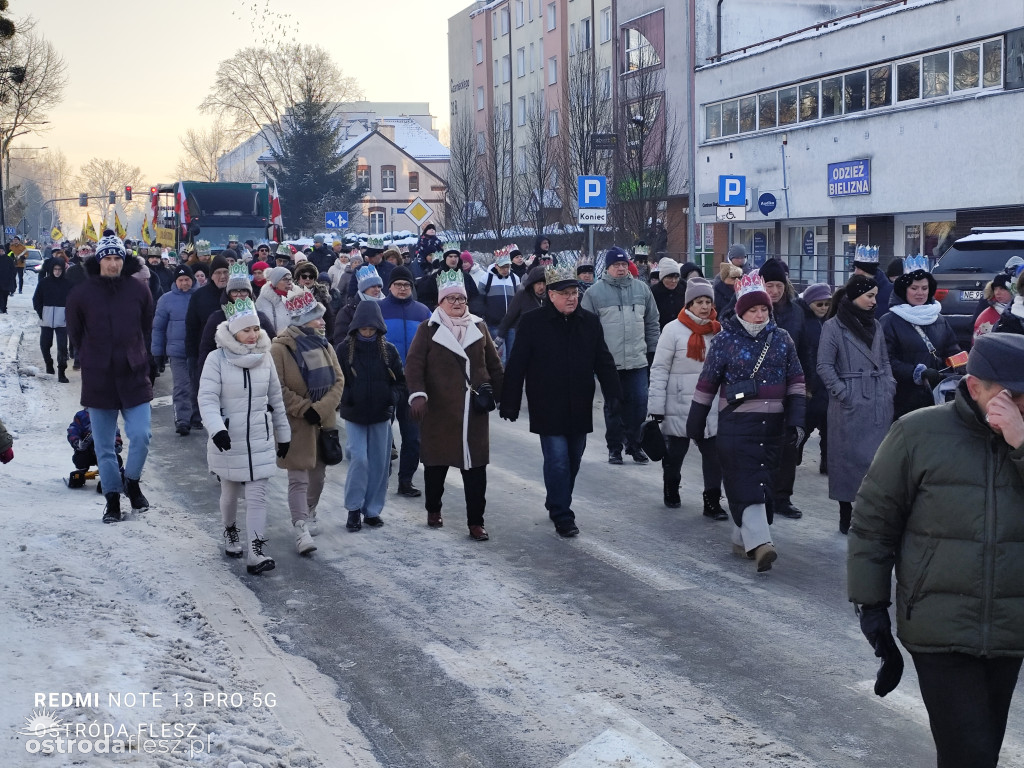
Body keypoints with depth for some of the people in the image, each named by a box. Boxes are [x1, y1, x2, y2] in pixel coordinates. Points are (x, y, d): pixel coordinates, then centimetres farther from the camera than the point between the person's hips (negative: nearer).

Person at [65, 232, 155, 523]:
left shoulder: (139, 291, 0)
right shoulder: (81, 294, -4)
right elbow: (75, 334, 8)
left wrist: (137, 357, 9)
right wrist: (92, 360, 8)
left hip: (134, 377, 0)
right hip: (98, 380, 0)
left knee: (141, 436, -8)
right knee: (104, 446, 7)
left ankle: (132, 482, 18)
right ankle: (112, 498, 20)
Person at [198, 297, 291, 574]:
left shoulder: (265, 357, 2)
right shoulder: (217, 359, -10)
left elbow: (276, 399, 11)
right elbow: (207, 399, -16)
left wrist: (284, 435, 15)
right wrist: (217, 429, -31)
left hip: (260, 439, 2)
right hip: (228, 440, -2)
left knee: (257, 495, -5)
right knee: (230, 492, 17)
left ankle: (255, 553, -6)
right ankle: (230, 532, 43)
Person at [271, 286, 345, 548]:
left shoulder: (325, 346, 7)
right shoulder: (279, 349, -12)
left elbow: (338, 381, 3)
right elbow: (278, 389, -15)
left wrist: (320, 409, -11)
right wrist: (305, 409, -17)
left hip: (324, 421, 6)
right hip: (295, 424, -6)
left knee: (318, 473, 16)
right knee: (298, 478, -7)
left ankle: (310, 513, 36)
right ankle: (301, 529, -9)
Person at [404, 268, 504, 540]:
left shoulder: (478, 327, 9)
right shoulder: (428, 329, -1)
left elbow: (493, 365, 14)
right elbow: (414, 364, -9)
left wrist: (502, 396, 12)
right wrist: (417, 394, -23)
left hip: (474, 410, 2)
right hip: (439, 410, -2)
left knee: (475, 465, -1)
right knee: (436, 462, 11)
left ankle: (476, 522, 4)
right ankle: (433, 510, 32)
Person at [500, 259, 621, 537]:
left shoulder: (590, 323, 5)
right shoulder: (532, 323, -6)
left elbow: (604, 363, 8)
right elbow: (516, 366, -5)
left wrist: (615, 397, -1)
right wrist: (510, 404, -7)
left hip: (579, 409, 5)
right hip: (548, 409, -4)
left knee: (573, 460, 14)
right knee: (557, 460, -8)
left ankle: (557, 505, 32)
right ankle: (562, 516, 1)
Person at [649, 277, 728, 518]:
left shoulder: (717, 331, 5)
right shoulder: (673, 330, -9)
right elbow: (659, 369, -9)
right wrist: (656, 406, -12)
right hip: (679, 405, -3)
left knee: (714, 453, -2)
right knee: (675, 451, 13)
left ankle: (712, 500, 7)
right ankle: (671, 490, 36)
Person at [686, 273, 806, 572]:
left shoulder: (781, 339, 7)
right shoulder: (725, 340, -2)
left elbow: (795, 381, 10)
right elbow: (707, 384, 2)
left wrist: (796, 419, 1)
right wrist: (695, 423, 4)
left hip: (772, 424, 4)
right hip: (737, 424, -4)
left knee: (764, 483, 9)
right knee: (746, 484, -13)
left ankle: (743, 539, 21)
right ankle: (760, 543, -22)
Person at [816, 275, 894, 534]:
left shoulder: (875, 325, 14)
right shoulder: (833, 326, -4)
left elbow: (885, 360, 20)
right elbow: (824, 366, -7)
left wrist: (890, 386, 6)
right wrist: (844, 393, -13)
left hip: (879, 403, 5)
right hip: (850, 404, -5)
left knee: (878, 455, 5)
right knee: (849, 456, 0)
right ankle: (846, 516, 8)